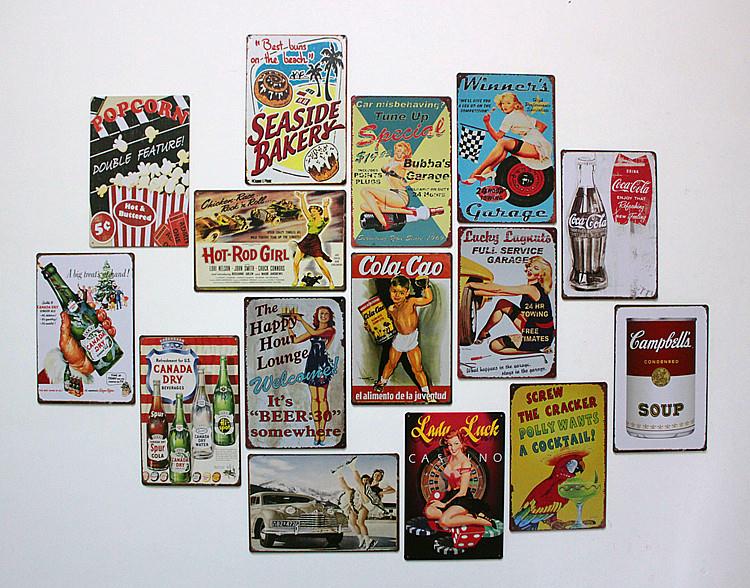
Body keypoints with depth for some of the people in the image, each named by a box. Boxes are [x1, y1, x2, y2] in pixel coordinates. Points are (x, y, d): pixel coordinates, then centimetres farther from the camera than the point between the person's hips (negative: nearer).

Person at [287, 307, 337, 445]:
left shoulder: (330, 330, -1)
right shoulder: (313, 330, 16)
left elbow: (313, 333, -16)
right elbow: (295, 339, 16)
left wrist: (301, 319, -8)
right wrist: (289, 325, 8)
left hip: (323, 364, -5)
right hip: (312, 363, 6)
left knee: (322, 398, -8)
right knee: (314, 398, 4)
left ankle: (322, 431, -5)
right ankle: (317, 431, 7)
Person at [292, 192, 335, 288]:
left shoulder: (324, 220, -1)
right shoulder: (311, 219, 14)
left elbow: (326, 214, -21)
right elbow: (304, 209, 9)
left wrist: (326, 206, -40)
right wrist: (302, 198, -1)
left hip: (315, 242, -6)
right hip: (305, 240, 6)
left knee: (321, 265, -10)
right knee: (295, 262, 1)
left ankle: (331, 281, 5)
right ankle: (296, 279, 22)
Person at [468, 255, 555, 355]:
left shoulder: (532, 289, -21)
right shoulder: (529, 289, 5)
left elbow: (500, 289, -21)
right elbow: (500, 292, 4)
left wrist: (477, 285, -12)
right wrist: (475, 292, -2)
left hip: (541, 338, -9)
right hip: (531, 330, 9)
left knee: (495, 346, -7)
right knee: (502, 304, 7)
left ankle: (537, 350, -3)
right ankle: (483, 333, 20)